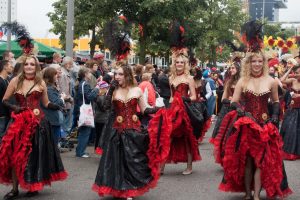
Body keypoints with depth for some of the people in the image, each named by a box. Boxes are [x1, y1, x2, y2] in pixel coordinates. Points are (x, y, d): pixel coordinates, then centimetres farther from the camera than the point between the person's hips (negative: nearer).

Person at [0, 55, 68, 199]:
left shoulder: (41, 83, 6)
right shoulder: (15, 81, 4)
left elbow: (46, 104, 13)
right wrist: (14, 107, -10)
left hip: (37, 122, 0)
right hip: (19, 121, 0)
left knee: (34, 154, 4)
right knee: (14, 155, -3)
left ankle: (33, 186, 19)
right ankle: (15, 188, 7)